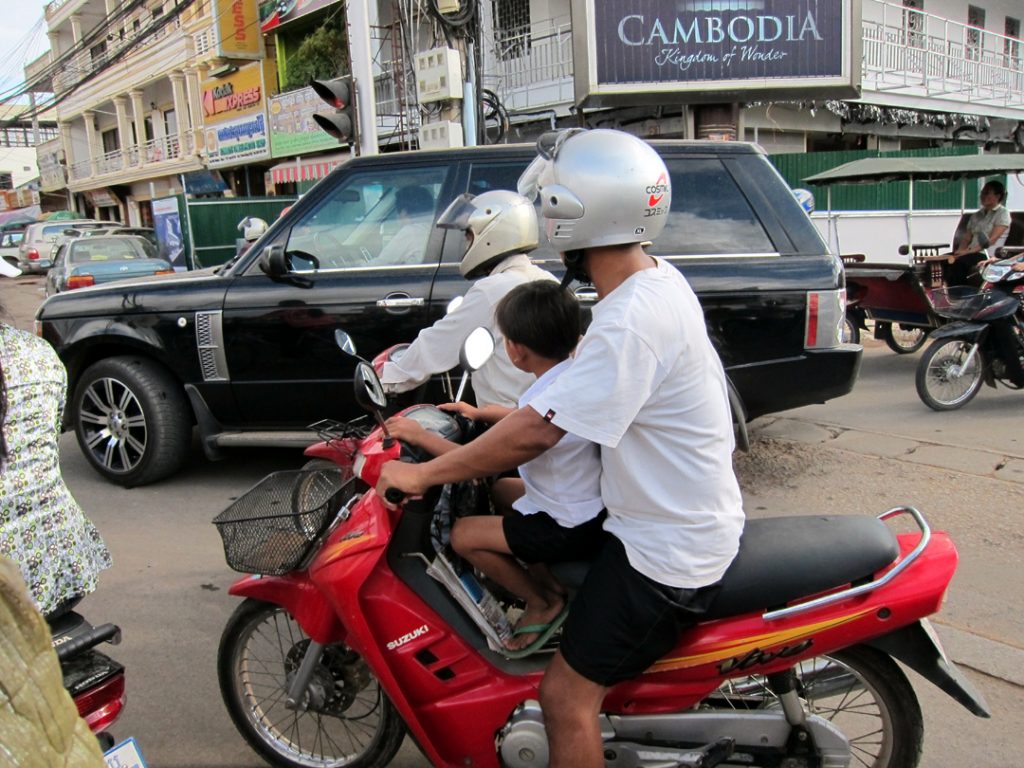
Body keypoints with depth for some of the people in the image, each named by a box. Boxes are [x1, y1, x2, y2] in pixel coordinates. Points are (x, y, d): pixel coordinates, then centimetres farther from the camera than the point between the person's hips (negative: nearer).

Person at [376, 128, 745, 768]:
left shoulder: (631, 322, -28)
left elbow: (536, 434, -27)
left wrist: (422, 474, -17)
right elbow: (579, 396, 12)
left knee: (567, 696, -3)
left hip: (667, 552, -10)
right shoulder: (659, 278, 2)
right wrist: (496, 417, 11)